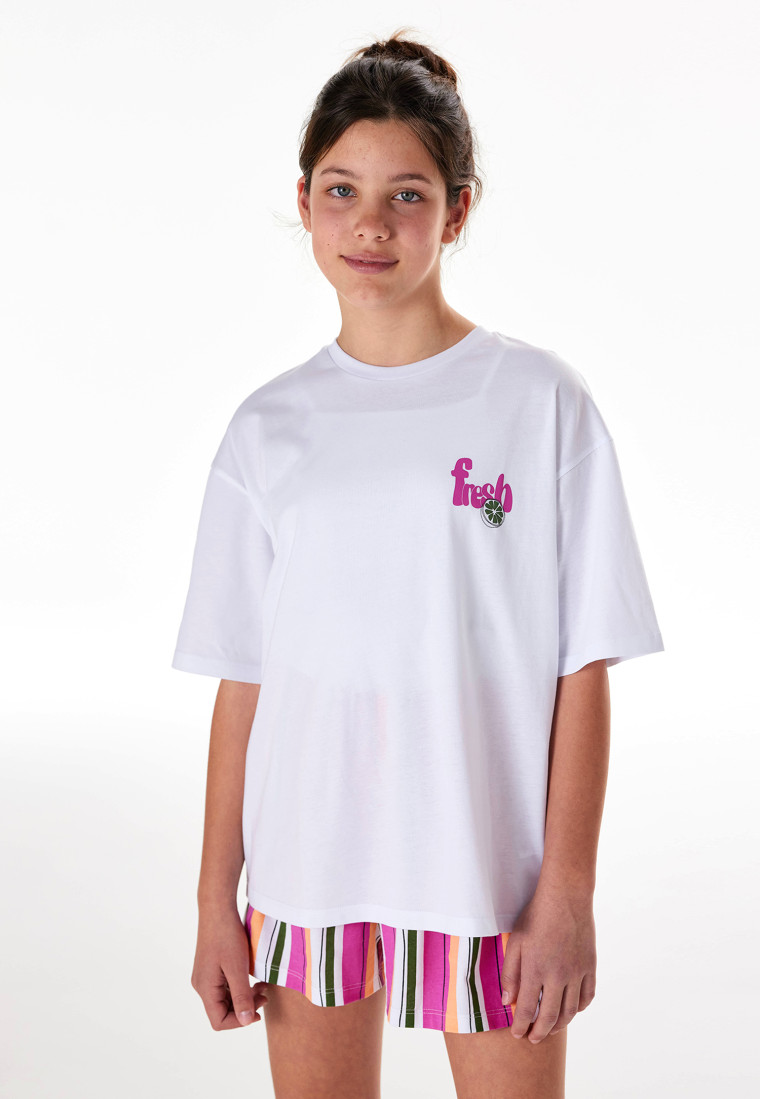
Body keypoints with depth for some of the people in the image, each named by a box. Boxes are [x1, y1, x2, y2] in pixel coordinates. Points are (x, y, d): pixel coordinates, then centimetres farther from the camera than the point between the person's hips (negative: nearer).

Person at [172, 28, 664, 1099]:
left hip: (492, 876, -2)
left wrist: (567, 896, -9)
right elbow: (242, 681, 4)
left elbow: (584, 671, -5)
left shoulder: (541, 401, -4)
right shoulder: (269, 430, 4)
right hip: (308, 874, 3)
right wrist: (217, 901, 2)